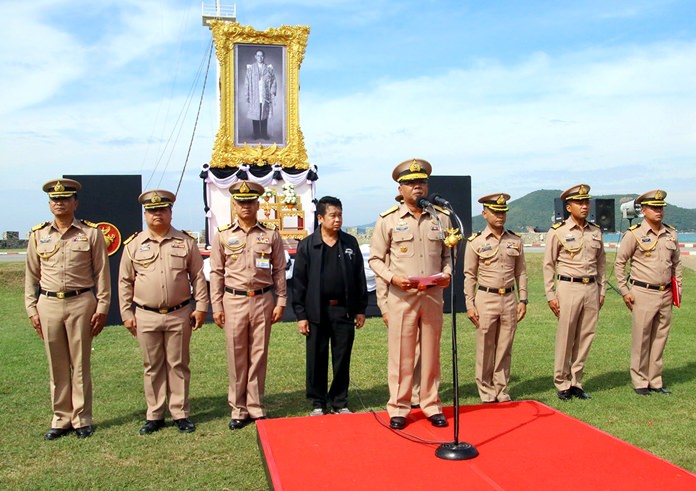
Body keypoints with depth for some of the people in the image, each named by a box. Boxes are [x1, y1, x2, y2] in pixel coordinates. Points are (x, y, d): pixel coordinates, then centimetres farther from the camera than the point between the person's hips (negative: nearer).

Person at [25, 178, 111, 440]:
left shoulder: (91, 233, 1)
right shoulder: (38, 235, 9)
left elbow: (102, 273, 0)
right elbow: (31, 275, 12)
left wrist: (102, 308, -4)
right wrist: (32, 309, 6)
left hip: (81, 303, -2)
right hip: (48, 305, 3)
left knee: (81, 364, 4)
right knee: (57, 366, 8)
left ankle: (82, 420, 15)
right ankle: (61, 419, 20)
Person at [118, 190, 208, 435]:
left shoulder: (185, 242, 3)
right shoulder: (134, 244, 4)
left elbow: (198, 277, 5)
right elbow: (125, 282, 7)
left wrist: (201, 307, -1)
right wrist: (126, 314, 3)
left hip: (179, 315, 0)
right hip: (146, 316, 1)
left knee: (178, 365, 7)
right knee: (152, 367, 9)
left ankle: (180, 414, 17)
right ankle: (154, 415, 20)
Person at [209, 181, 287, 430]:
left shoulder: (270, 234, 4)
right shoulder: (222, 235, 4)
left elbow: (279, 270, 6)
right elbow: (216, 272, 4)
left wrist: (280, 302, 1)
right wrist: (216, 306, -1)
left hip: (263, 300, 0)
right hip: (234, 301, 0)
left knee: (258, 356, 7)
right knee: (236, 357, 5)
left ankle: (256, 408, 18)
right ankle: (238, 410, 17)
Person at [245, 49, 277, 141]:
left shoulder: (269, 68, 6)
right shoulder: (250, 68, 3)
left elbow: (273, 81, 7)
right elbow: (247, 82, 3)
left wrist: (273, 92, -4)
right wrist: (247, 95, -2)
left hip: (265, 97, 1)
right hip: (254, 98, -1)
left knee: (264, 116, 4)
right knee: (255, 116, 1)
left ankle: (264, 134, 13)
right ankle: (256, 135, 10)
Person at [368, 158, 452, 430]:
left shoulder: (442, 217, 7)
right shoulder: (388, 219, -1)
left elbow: (448, 254, 14)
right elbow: (375, 258, 3)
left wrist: (447, 273, -5)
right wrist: (393, 277, -13)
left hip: (433, 295, 3)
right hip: (401, 296, -2)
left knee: (431, 353, 10)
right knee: (401, 354, 2)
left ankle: (431, 405, 23)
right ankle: (398, 408, 15)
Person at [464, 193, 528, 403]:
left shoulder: (515, 241, 8)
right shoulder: (476, 242, -1)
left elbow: (521, 272, 12)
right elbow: (469, 275, -1)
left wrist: (523, 300, 5)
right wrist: (470, 305, -6)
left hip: (509, 299, 3)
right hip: (486, 299, -3)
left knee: (505, 349, 8)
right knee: (485, 350, 2)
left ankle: (502, 391, 20)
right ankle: (487, 393, 14)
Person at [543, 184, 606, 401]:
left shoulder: (596, 232, 11)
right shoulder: (557, 232, -3)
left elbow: (601, 263, 17)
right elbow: (548, 265, -3)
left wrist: (602, 291, 12)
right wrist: (550, 295, -7)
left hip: (591, 288, 5)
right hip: (569, 287, -4)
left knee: (586, 337, 7)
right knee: (565, 338, -1)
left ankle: (576, 382, 18)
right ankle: (562, 384, 11)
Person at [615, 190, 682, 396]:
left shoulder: (671, 234, 9)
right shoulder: (634, 234, -6)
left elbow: (676, 263, 18)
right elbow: (619, 263, -4)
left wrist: (678, 289, 13)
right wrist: (624, 291, -7)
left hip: (666, 294, 5)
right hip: (643, 294, -5)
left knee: (660, 339, 10)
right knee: (641, 340, 1)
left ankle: (655, 381, 21)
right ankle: (640, 382, 12)